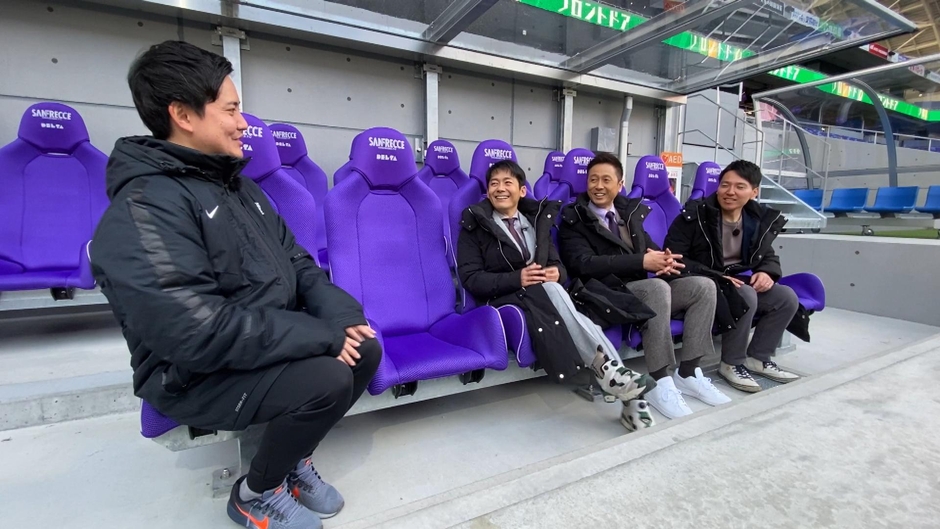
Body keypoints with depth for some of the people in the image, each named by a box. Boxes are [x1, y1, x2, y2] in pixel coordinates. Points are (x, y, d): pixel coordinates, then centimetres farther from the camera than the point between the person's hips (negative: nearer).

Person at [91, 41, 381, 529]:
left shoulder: (235, 184, 9)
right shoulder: (143, 208, -20)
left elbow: (296, 263, 6)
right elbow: (197, 332, -29)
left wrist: (340, 314, -11)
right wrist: (321, 335, -25)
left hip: (268, 344, 8)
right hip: (196, 374, -8)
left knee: (364, 348, -4)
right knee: (328, 378, -26)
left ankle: (292, 456, 17)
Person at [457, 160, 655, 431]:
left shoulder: (537, 218, 17)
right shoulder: (475, 225, 3)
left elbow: (557, 264, 13)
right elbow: (471, 279, -7)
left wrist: (556, 273, -13)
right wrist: (517, 278, -20)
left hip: (545, 296, 4)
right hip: (506, 299, -3)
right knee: (548, 290, -34)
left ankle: (609, 371, -33)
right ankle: (608, 366, -34)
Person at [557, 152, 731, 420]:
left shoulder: (630, 211, 18)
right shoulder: (574, 219, -3)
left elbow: (649, 247, 13)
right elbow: (585, 264, -17)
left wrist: (663, 259, -14)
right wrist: (642, 261, -22)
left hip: (643, 290, 7)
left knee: (704, 286, -9)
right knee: (658, 286, -32)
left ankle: (687, 374, -3)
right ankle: (659, 383, -23)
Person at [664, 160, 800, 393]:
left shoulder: (760, 218, 5)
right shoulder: (695, 214, -14)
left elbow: (768, 256, 17)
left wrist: (766, 272, -9)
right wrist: (714, 276, -26)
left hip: (738, 282, 7)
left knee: (787, 298, -9)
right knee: (747, 296, -30)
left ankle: (758, 358, 10)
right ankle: (732, 363, -10)